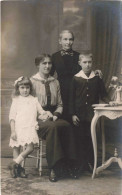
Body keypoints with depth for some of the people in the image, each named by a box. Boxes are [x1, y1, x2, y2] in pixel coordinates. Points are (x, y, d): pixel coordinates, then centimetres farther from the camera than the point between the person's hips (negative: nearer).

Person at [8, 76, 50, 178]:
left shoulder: (34, 100, 14)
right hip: (18, 128, 0)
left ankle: (14, 163, -7)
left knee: (30, 147, -16)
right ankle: (19, 168, 8)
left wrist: (46, 114, -6)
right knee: (16, 147, -2)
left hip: (30, 128, 1)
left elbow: (41, 111, 18)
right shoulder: (16, 100, 8)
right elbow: (12, 117, 4)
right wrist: (13, 131, -4)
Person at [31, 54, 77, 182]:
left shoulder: (55, 82, 18)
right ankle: (55, 167, -29)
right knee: (53, 127, -36)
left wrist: (56, 115, -2)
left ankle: (68, 165, -22)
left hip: (53, 116, 4)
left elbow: (60, 104, 18)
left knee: (67, 126, -28)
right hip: (38, 118, -4)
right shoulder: (32, 81, 3)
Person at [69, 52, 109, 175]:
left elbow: (103, 95, 7)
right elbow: (71, 98, 2)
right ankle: (81, 164, 15)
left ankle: (91, 163, 17)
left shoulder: (97, 78, 3)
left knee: (92, 139, 4)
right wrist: (73, 114, -3)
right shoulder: (76, 78, 1)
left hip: (93, 114, 1)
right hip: (79, 115, -1)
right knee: (80, 139, 3)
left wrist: (108, 101, -14)